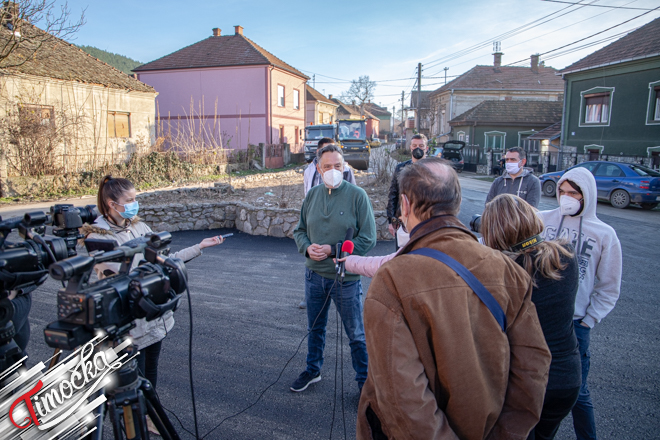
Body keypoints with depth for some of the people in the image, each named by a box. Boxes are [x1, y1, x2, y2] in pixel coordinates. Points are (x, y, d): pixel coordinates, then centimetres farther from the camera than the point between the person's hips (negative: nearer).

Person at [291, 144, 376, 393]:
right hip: (314, 274, 5)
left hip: (345, 277, -4)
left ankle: (364, 381, 29)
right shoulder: (312, 195, 3)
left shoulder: (357, 196, -11)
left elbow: (368, 239, -13)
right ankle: (313, 371, 45)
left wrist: (333, 249, -20)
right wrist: (307, 247, -11)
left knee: (356, 335, 10)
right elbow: (300, 230, 11)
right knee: (315, 328, 23)